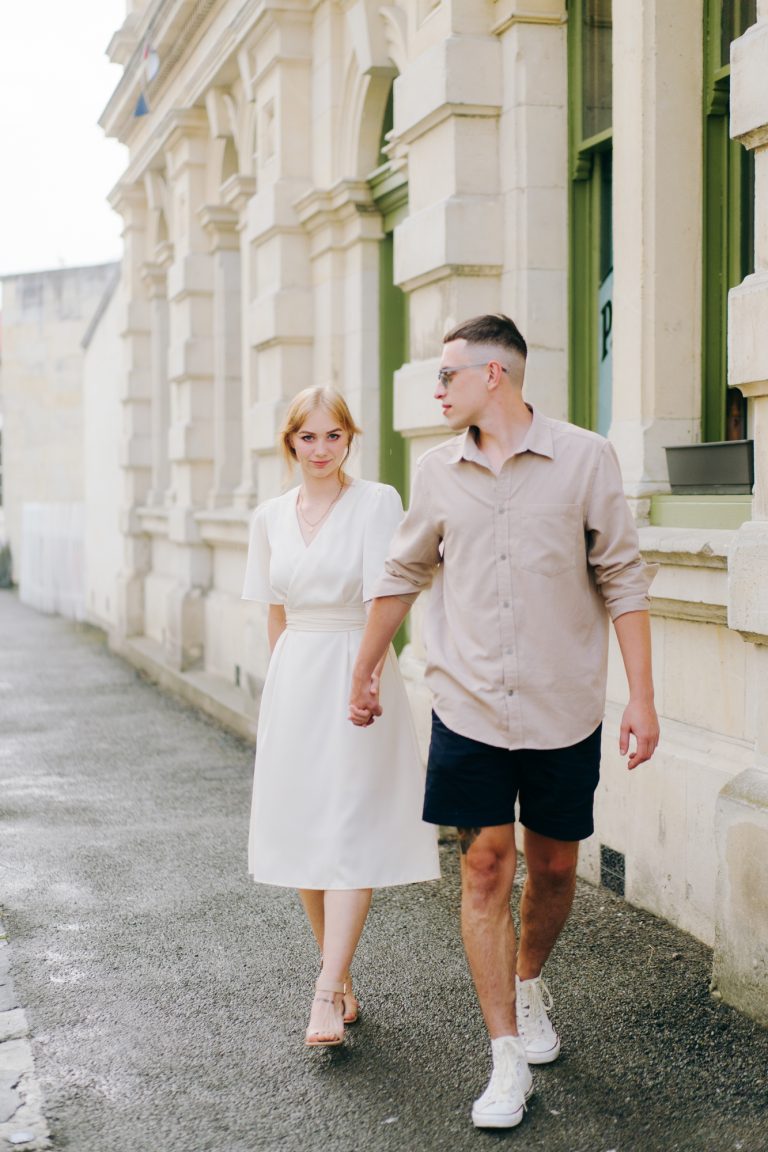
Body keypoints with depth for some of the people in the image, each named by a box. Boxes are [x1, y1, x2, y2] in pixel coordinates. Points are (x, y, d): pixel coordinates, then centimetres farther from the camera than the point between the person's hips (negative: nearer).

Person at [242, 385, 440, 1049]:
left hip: (356, 674, -5)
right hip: (294, 678, 5)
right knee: (302, 832, 8)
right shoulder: (271, 517, 10)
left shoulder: (377, 502, -6)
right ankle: (340, 976, 20)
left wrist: (368, 675, -25)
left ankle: (328, 991, -10)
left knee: (351, 837, -9)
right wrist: (283, 686, 17)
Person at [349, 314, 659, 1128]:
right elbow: (401, 576, 16)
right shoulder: (437, 472, 4)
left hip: (563, 710, -1)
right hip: (469, 709, 1)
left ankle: (527, 982, 41)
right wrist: (363, 675, 22)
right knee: (484, 868, -1)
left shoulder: (584, 459, -5)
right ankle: (507, 1058, 7)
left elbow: (622, 580, -4)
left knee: (554, 867, 11)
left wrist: (642, 696, -8)